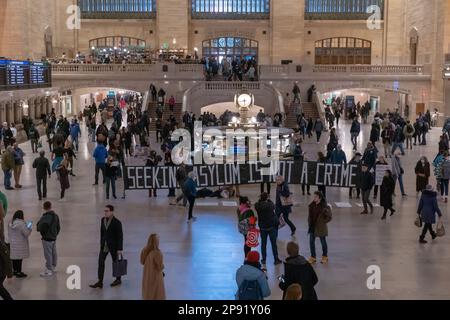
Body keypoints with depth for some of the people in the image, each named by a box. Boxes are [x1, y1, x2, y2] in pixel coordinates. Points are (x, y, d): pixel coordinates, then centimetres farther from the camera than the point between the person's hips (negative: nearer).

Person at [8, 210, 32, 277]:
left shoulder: (11, 223, 4)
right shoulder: (21, 223, -20)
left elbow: (9, 233, 14)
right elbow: (26, 233, -17)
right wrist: (29, 228, -1)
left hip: (12, 243, 8)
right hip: (20, 244, -8)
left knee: (14, 257, 17)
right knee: (19, 258, 0)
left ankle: (15, 270, 29)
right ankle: (19, 272, 4)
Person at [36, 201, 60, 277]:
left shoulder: (45, 217, -23)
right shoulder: (56, 216, 3)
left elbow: (40, 228, -27)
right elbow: (58, 227, 11)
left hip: (47, 239, -8)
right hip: (54, 238, 8)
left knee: (48, 254, -1)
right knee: (54, 253, 19)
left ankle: (49, 270, 4)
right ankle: (53, 267, 32)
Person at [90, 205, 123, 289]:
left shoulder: (117, 222, -17)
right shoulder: (103, 219, 1)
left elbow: (120, 236, -15)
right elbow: (102, 232, 12)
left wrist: (120, 249, -16)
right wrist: (101, 243, 16)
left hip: (113, 245, -5)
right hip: (104, 245, 5)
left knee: (115, 262, 10)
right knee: (100, 262, -2)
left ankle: (118, 279, 30)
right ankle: (100, 282, 1)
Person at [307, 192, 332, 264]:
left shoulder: (324, 206, -17)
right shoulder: (312, 205, 1)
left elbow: (329, 217, -11)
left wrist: (322, 222, -12)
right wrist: (309, 223, 8)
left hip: (321, 228, -5)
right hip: (312, 227, 6)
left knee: (323, 242, 11)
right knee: (311, 242, 8)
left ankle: (325, 257, 28)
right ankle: (313, 257, 21)